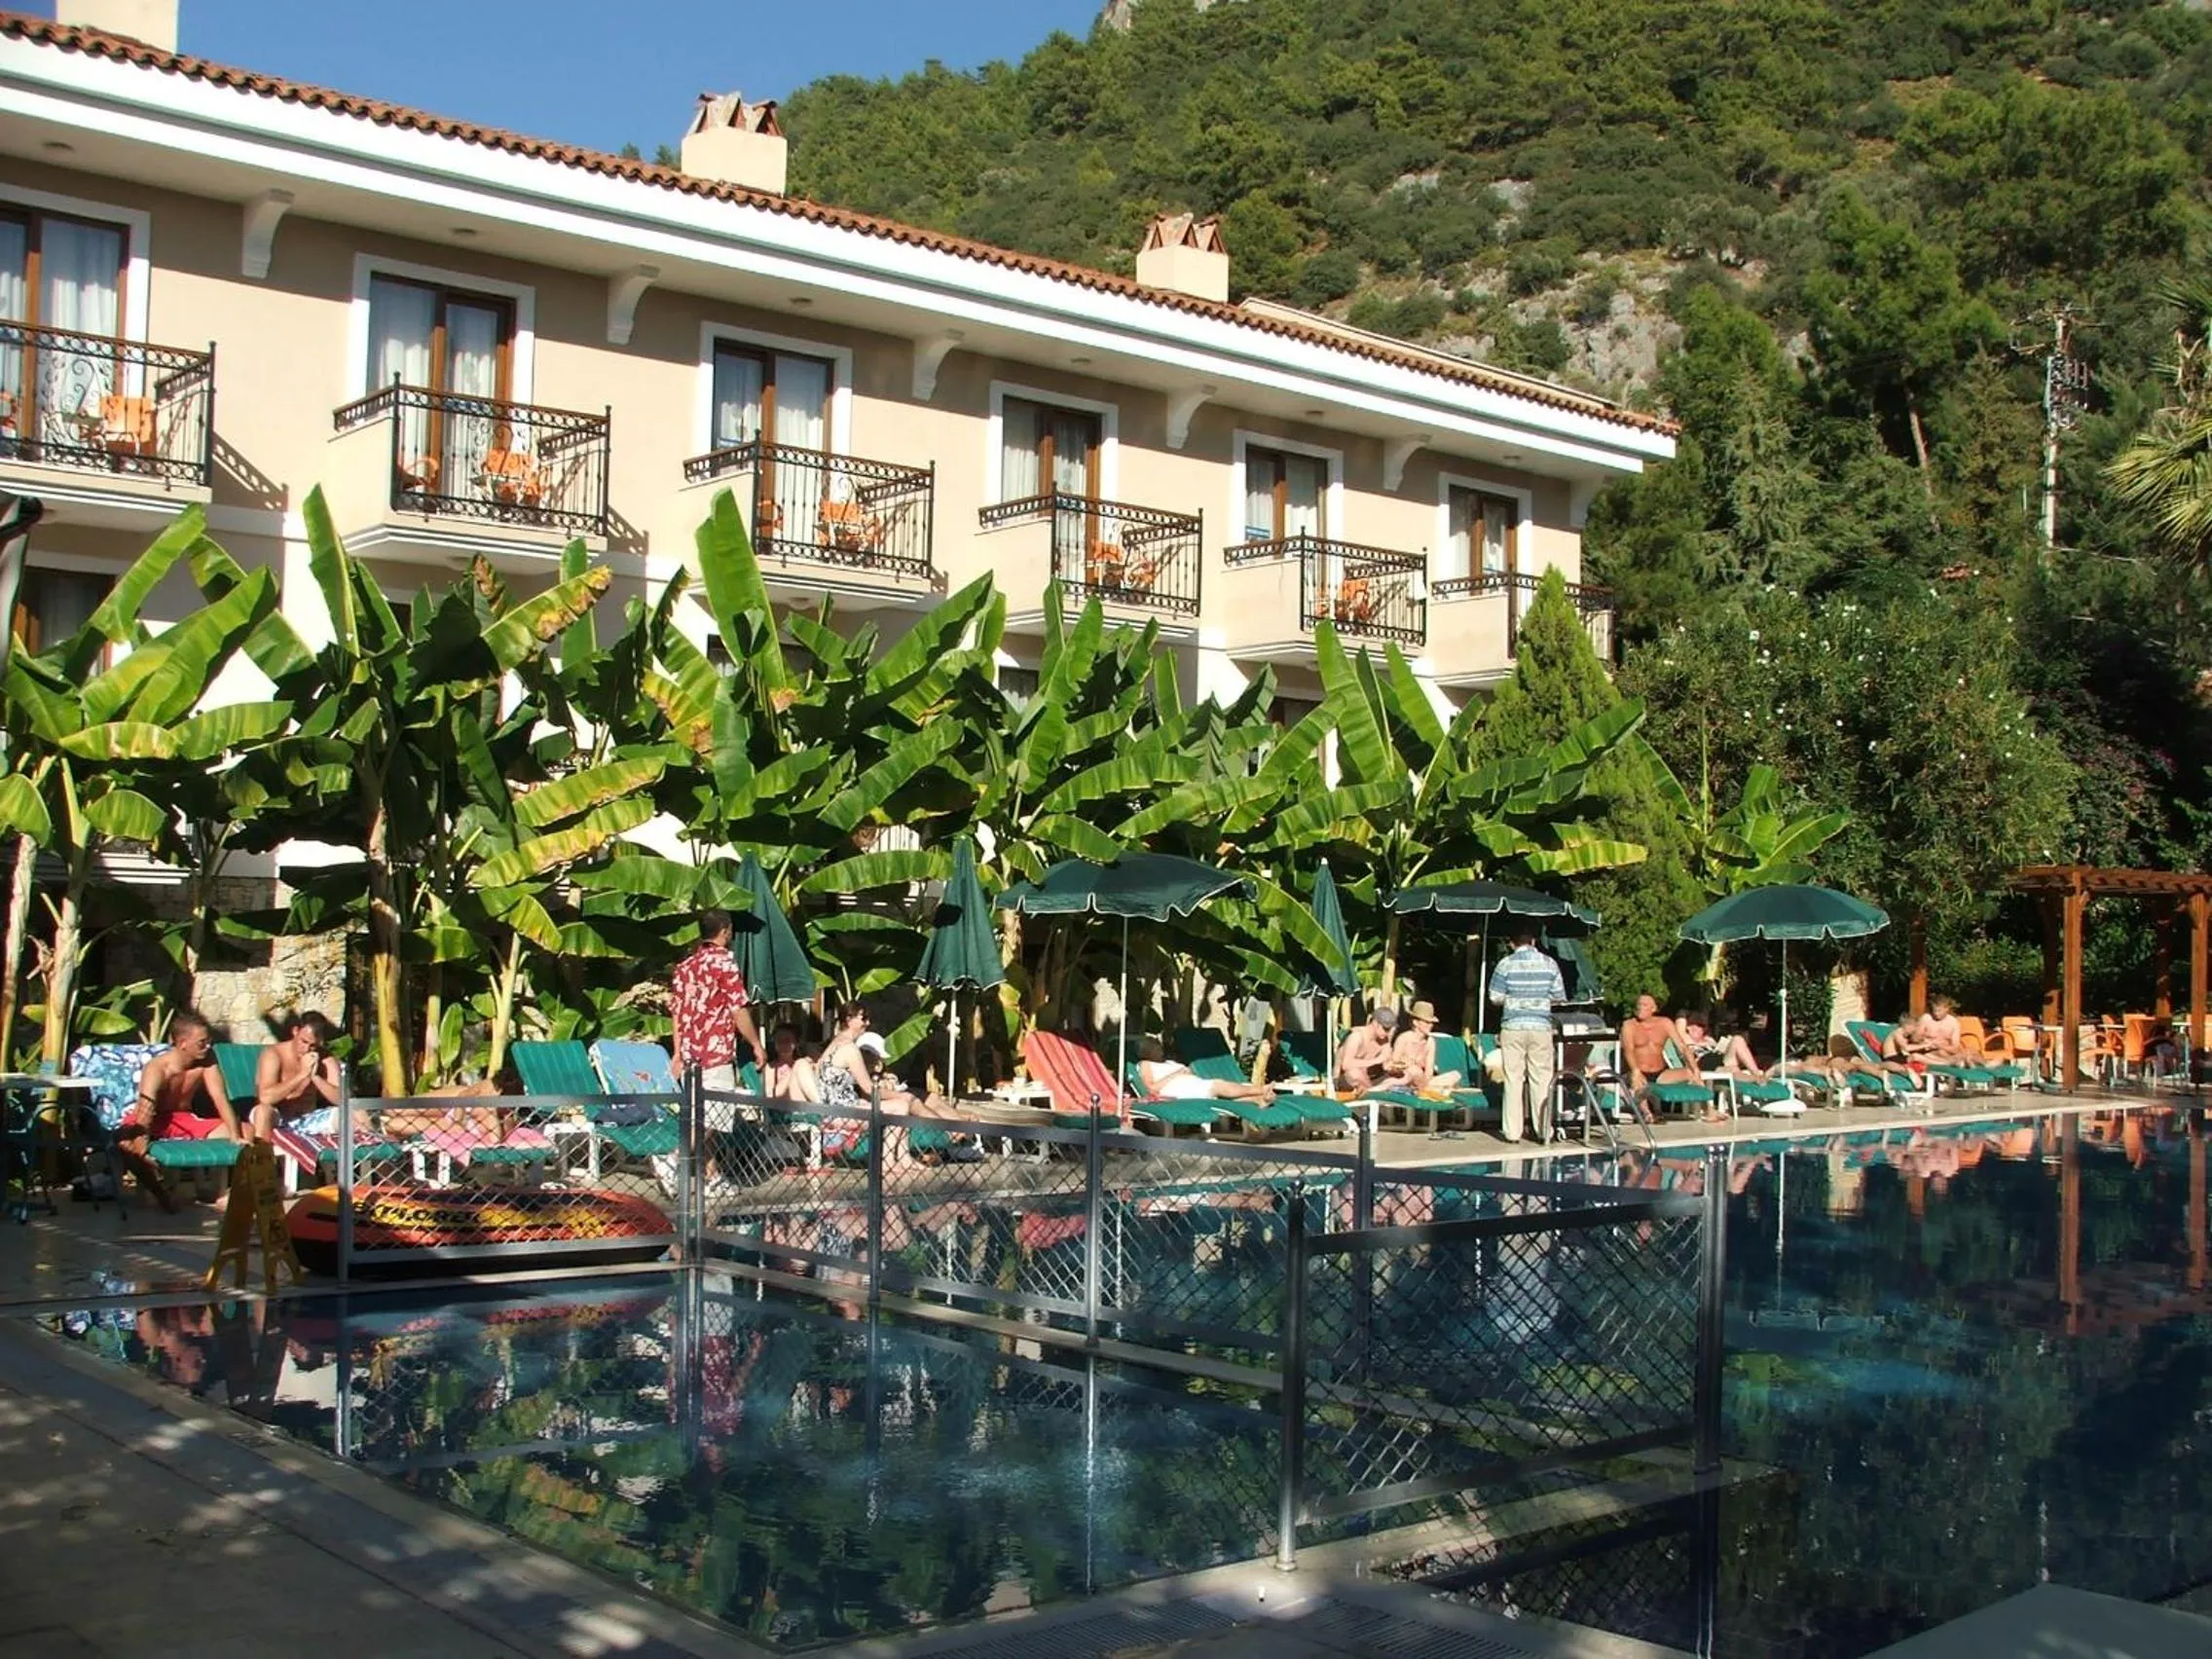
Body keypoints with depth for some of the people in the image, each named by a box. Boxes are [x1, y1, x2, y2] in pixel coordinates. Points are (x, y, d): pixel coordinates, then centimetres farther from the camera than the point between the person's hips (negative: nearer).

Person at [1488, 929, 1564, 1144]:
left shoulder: (1506, 964, -4)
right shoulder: (1549, 964, 1)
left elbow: (1495, 997, -4)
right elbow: (1559, 997, 4)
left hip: (1513, 1027, -1)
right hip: (1541, 1027, 1)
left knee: (1513, 1079, 3)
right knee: (1541, 1079, 6)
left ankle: (1513, 1132, 2)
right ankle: (1543, 1131, 7)